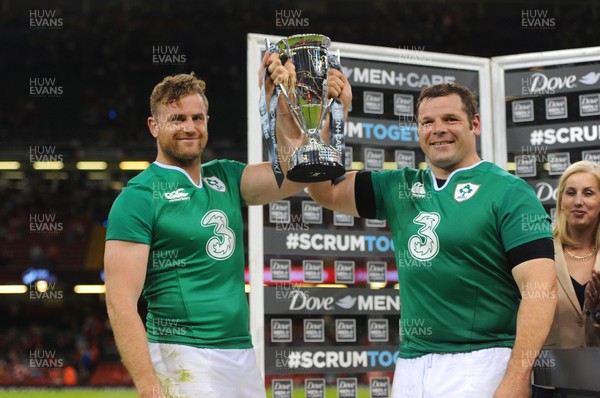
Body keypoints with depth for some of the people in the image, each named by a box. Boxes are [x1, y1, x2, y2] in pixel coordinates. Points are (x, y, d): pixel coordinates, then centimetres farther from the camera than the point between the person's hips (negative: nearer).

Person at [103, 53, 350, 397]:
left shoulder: (224, 178, 12)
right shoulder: (138, 197, -8)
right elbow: (121, 301, -13)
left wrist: (282, 104, -5)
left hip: (243, 353, 6)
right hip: (184, 359, -6)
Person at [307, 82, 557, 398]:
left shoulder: (509, 192, -6)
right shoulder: (400, 188, 12)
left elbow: (540, 288, -13)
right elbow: (326, 191, 15)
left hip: (478, 365, -5)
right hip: (409, 365, 6)